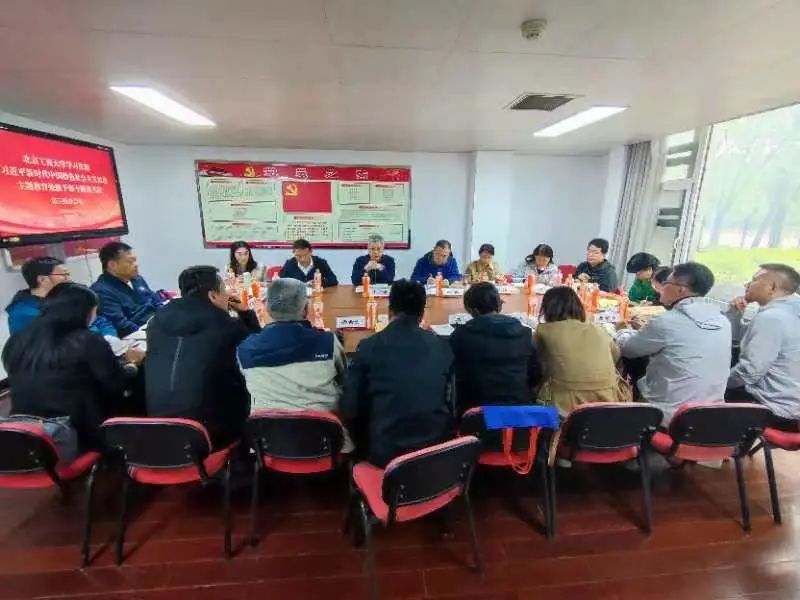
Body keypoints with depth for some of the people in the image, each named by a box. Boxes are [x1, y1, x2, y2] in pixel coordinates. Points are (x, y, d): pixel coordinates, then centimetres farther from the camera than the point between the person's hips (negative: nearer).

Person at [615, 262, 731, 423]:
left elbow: (627, 348, -4)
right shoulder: (722, 322, 0)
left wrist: (623, 330, 17)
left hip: (668, 415, -6)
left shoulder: (666, 321, -20)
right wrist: (645, 330, 20)